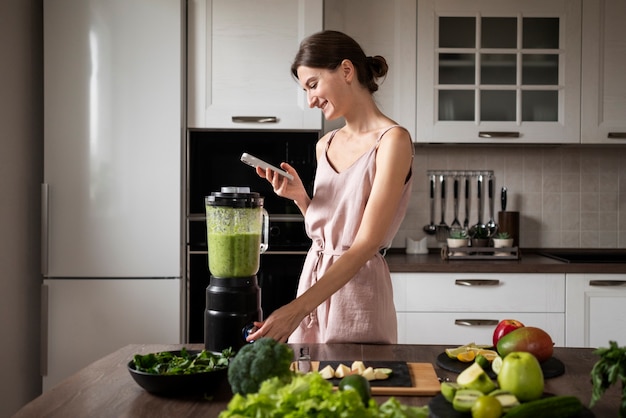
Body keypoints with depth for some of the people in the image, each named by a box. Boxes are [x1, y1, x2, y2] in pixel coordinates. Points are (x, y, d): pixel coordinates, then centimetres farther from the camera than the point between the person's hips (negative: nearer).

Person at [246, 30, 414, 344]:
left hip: (358, 289, -6)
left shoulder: (392, 140, -13)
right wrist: (299, 197, -2)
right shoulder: (325, 145, 9)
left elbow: (366, 244, -20)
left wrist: (296, 309, -26)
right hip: (314, 277, 7)